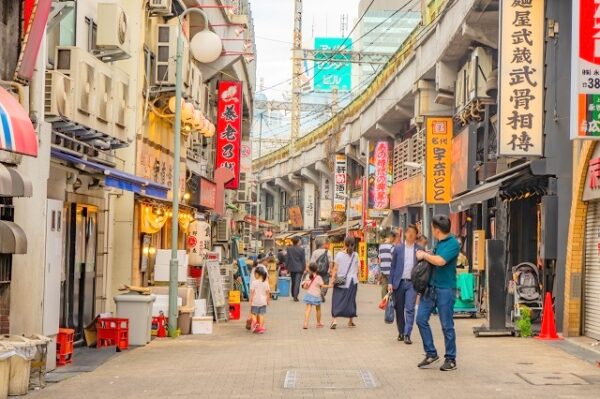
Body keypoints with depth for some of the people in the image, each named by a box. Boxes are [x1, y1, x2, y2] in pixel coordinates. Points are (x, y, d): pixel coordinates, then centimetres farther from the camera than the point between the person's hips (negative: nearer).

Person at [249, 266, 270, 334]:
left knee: (254, 313, 6)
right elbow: (268, 292, 4)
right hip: (263, 302, 4)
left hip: (255, 301, -4)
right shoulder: (265, 283, 1)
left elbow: (252, 293, -11)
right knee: (261, 315, 8)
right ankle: (261, 327, 6)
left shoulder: (254, 283, -10)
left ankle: (255, 322, -19)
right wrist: (268, 300, 15)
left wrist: (250, 301, -4)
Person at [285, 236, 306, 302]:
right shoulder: (301, 249, -9)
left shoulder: (289, 249, -2)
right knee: (297, 282, -4)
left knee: (293, 282, 16)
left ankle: (293, 295, 24)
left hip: (291, 268, 3)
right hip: (299, 268, -3)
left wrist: (286, 267, 11)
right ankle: (295, 296, -12)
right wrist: (304, 268, 3)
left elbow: (287, 259, 2)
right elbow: (303, 260, -5)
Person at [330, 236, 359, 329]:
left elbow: (335, 269, -7)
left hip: (340, 281, -2)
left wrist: (333, 280, -3)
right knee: (351, 300, 14)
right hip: (352, 281, 2)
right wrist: (357, 279, 16)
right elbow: (357, 270, 3)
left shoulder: (339, 255, -6)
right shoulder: (355, 255, 0)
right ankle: (351, 321, 23)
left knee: (337, 300, 0)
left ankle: (335, 320, -15)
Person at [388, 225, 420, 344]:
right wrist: (390, 283, 1)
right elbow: (393, 266, 7)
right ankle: (401, 332, 22)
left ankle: (407, 335, -10)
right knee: (399, 309, 8)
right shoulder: (398, 248, 7)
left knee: (410, 309, -10)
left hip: (412, 283, -2)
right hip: (399, 282, 2)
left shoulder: (419, 250, 4)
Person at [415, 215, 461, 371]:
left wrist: (425, 255, -11)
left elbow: (440, 261, -25)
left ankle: (450, 359, 12)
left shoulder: (453, 243, -13)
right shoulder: (439, 243, 13)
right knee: (421, 319, 4)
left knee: (447, 326, 1)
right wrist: (426, 255, 6)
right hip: (430, 286, 8)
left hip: (445, 289, -8)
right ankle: (431, 353, 15)